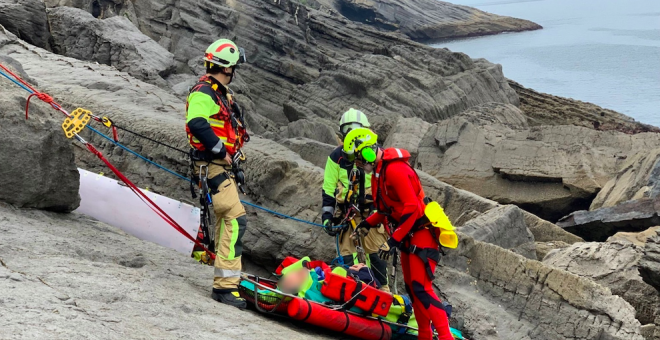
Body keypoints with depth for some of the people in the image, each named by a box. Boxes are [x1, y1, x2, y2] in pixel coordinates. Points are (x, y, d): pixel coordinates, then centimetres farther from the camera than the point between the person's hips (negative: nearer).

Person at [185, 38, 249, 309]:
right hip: (211, 165, -10)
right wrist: (220, 151, -20)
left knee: (226, 220, 15)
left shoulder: (222, 94, 20)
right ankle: (225, 285, -18)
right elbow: (197, 124, -25)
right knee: (235, 219, -17)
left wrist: (231, 157, 12)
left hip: (222, 165, 10)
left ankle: (226, 278, 25)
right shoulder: (203, 92, -11)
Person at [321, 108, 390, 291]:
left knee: (376, 253, -3)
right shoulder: (336, 157, 4)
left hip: (373, 211, -1)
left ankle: (383, 289, 9)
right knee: (347, 256, -3)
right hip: (346, 213, 1)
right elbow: (328, 190, 7)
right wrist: (327, 216, -1)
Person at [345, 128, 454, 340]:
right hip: (407, 236, 10)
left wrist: (395, 238, -23)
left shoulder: (395, 170, -21)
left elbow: (412, 208, -25)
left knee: (421, 288, -16)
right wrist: (369, 223, 10)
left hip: (421, 234, -10)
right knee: (412, 288, 9)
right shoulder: (379, 172, 12)